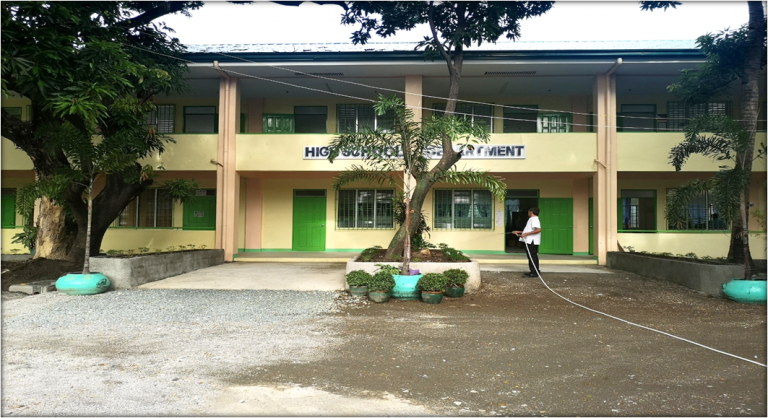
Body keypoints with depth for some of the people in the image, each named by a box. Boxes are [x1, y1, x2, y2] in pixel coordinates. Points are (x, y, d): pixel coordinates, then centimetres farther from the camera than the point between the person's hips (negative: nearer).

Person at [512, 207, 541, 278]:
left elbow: (538, 230, -25)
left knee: (532, 256, -8)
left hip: (532, 242, -11)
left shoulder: (534, 219, -12)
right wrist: (518, 232, 22)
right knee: (532, 257, 13)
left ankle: (534, 273, -6)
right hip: (529, 241, 11)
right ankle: (535, 272, 19)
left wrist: (526, 234, -25)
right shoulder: (531, 219, 21)